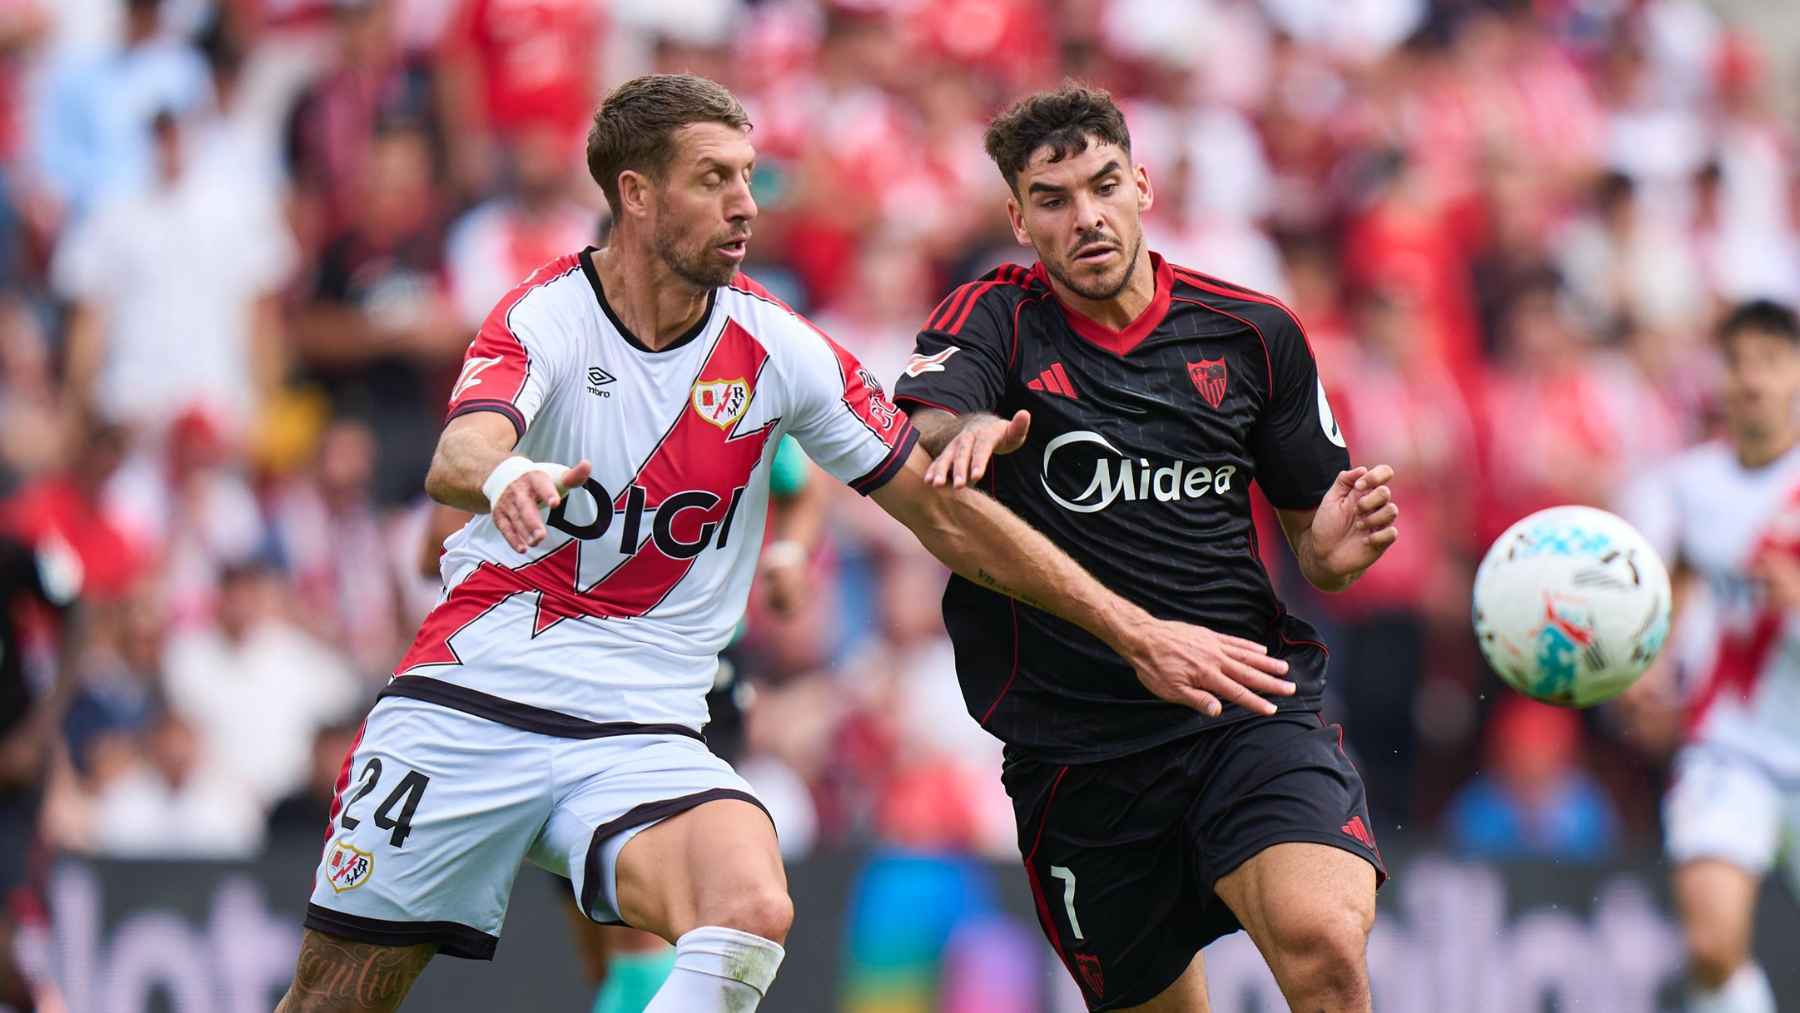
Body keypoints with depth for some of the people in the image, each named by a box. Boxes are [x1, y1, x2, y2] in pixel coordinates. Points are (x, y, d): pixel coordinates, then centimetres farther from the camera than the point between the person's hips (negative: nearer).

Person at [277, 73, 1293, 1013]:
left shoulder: (775, 348, 0)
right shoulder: (546, 314, -7)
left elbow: (945, 512, 6)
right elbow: (457, 458, -27)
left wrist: (1136, 631, 4)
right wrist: (502, 477, -52)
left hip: (639, 731, 1)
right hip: (467, 701, -1)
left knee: (752, 912, -30)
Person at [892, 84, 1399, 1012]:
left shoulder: (1254, 335, 7)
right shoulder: (993, 320, 1)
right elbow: (916, 443, -20)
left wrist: (1335, 546, -8)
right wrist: (966, 433, -44)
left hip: (1250, 706, 0)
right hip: (1075, 749, 0)